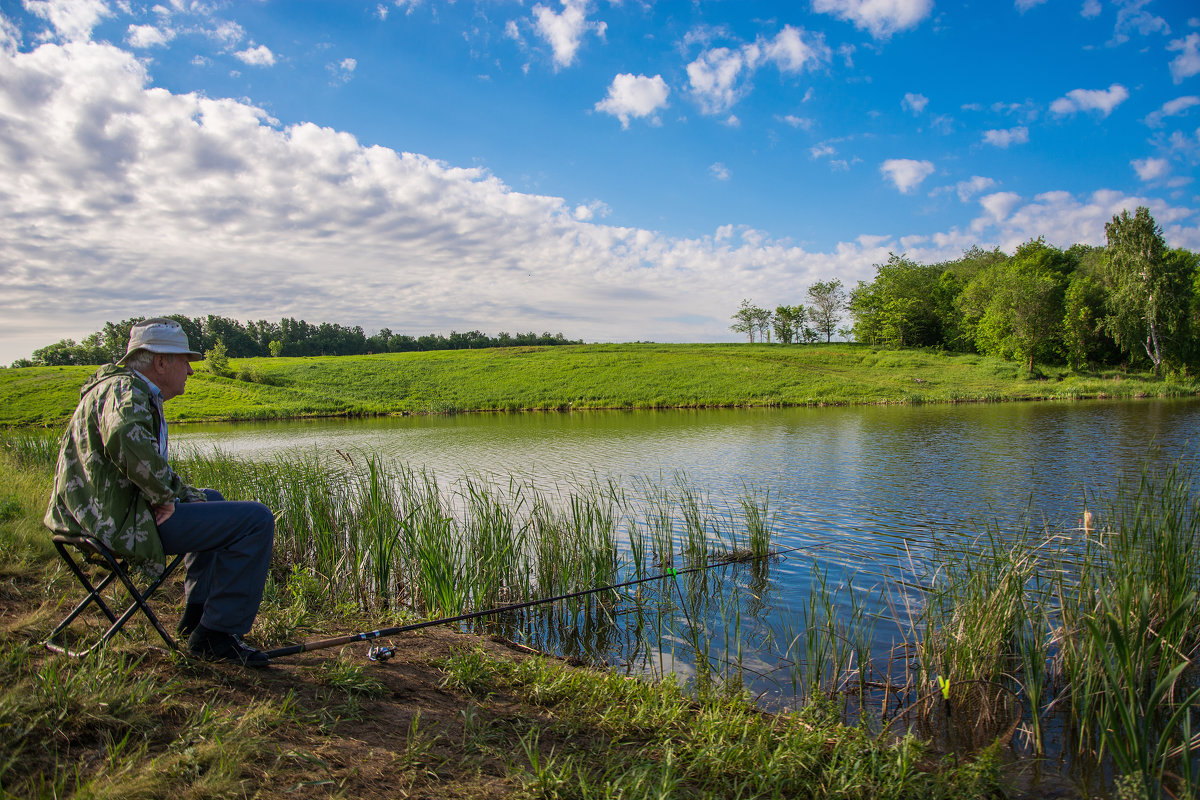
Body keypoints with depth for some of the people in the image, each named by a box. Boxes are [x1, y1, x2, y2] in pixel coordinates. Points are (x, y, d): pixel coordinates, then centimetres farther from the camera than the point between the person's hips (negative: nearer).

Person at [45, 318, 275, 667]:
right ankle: (215, 635, -9)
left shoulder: (141, 394, 20)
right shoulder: (126, 389, -15)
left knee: (211, 500, 34)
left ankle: (197, 615, 30)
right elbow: (126, 439, -39)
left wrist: (188, 494, 13)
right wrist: (165, 497, -26)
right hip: (124, 523, -11)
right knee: (256, 520, -15)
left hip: (104, 515, 11)